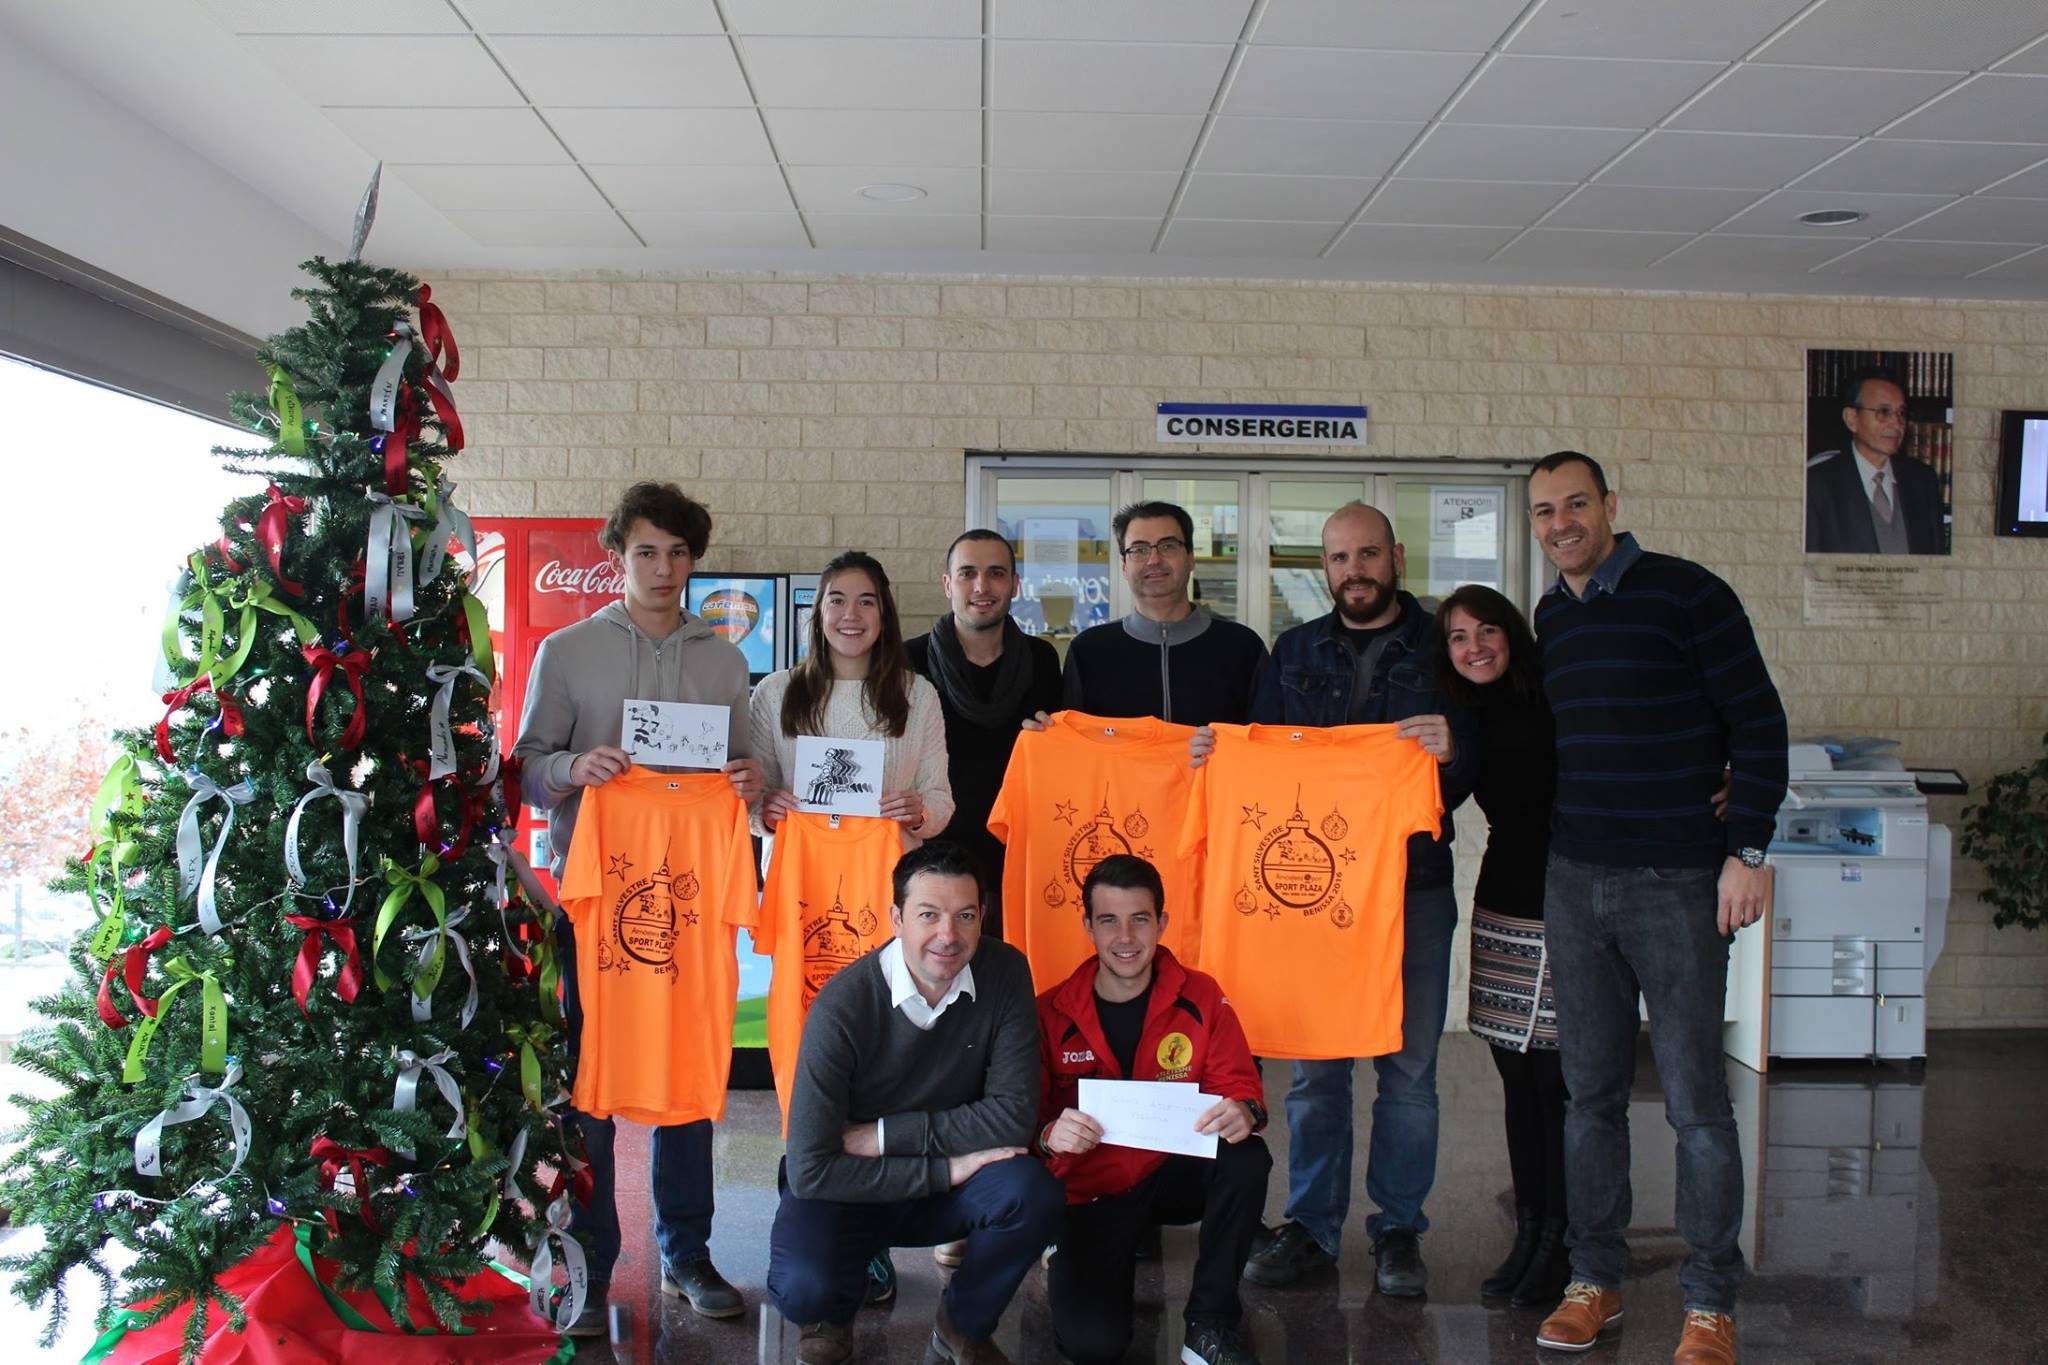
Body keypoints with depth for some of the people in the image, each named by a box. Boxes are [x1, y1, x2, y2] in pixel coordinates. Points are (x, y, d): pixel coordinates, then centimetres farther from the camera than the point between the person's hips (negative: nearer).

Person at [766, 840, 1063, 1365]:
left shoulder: (1005, 973, -13)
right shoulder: (842, 1006, -23)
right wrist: (946, 1168, -23)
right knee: (804, 1290, -31)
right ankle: (831, 1315, 10)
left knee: (1033, 1195, -27)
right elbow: (810, 1170, -24)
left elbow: (1014, 1114, -18)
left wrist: (885, 1134, -21)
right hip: (847, 1187, -2)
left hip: (952, 1184, 3)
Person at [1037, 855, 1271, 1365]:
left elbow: (1239, 1083, -5)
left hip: (1174, 1173, 2)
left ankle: (1210, 1322, -9)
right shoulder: (1051, 1015, -10)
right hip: (1091, 1190, -2)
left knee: (1247, 1160, -30)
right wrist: (1048, 1135, -32)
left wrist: (1244, 1110, -30)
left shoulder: (1200, 997, -5)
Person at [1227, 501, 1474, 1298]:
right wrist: (1215, 753, -9)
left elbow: (1472, 770, 0)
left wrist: (1451, 749, -23)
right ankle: (1312, 1225, 18)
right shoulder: (1295, 651, 13)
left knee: (1408, 1067, 5)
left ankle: (1398, 1229, 18)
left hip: (1412, 883, -1)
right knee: (1313, 1067, 6)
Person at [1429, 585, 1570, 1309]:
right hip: (1501, 905, 6)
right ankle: (1529, 1232, 22)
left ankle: (1560, 1246, 11)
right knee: (1518, 1078, 11)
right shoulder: (1469, 719, 11)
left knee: (1553, 1079, -2)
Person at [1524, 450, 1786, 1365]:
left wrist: (1747, 851, -11)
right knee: (1591, 1092, 10)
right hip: (1574, 883, 5)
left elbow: (1759, 724, -7)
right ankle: (1594, 1279, 23)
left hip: (1677, 882, -5)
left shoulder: (1685, 593, -7)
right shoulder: (1550, 617, 11)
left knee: (1694, 1099, 1)